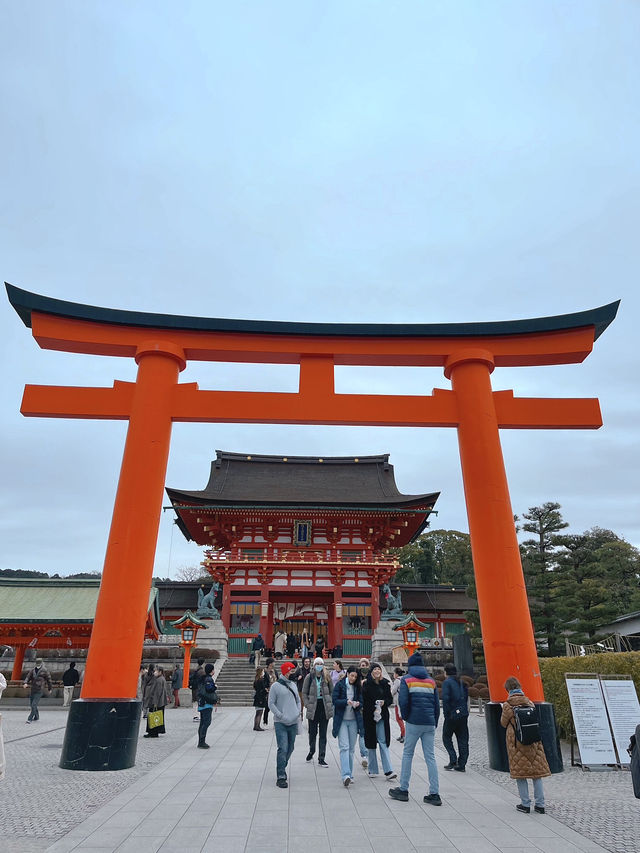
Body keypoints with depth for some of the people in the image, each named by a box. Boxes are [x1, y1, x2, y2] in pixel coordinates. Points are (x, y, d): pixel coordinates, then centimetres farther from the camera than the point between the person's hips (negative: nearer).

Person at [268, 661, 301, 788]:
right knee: (283, 749, -13)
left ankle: (281, 769, 32)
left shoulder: (293, 685, 12)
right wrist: (281, 715, -13)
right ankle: (281, 777, -7)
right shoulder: (276, 686, -6)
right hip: (280, 723, -6)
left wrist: (298, 712, 5)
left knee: (290, 748, 13)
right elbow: (271, 704, -6)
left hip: (293, 723, 6)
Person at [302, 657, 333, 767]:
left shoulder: (327, 677, 2)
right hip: (313, 708, -1)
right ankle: (311, 751, 36)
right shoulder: (309, 677, -2)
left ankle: (321, 759, 10)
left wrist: (330, 704, 1)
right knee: (313, 732, 10)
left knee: (323, 734, 3)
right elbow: (304, 693, 1)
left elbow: (332, 692, 9)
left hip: (324, 708, 1)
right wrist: (308, 705, -7)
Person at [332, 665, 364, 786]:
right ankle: (346, 775, -16)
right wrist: (346, 702, -23)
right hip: (342, 720, -3)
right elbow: (334, 700, -9)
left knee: (351, 748, 8)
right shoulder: (339, 684, -4)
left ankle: (349, 775, 19)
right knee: (344, 747, -12)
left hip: (354, 720, 4)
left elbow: (361, 702, 6)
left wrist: (357, 704, -17)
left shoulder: (358, 686, 6)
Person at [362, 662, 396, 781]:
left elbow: (390, 699, 10)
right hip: (369, 716, -1)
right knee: (371, 743, 7)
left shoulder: (385, 684, 5)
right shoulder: (366, 684, -4)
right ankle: (373, 770, 21)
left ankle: (388, 771, -3)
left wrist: (384, 702, -9)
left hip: (382, 716, 2)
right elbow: (363, 700, -7)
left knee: (383, 742, -3)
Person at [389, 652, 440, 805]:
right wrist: (434, 723, 15)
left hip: (413, 722, -4)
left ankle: (403, 790, 14)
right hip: (430, 723, 4)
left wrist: (405, 717, 7)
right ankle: (434, 794, 6)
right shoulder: (431, 680, 11)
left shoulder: (407, 679, -1)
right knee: (430, 756, 8)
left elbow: (403, 701, -9)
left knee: (407, 754, 8)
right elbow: (437, 703, 10)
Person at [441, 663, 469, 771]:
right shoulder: (461, 682, 9)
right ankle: (461, 765, 13)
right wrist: (464, 710, 13)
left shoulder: (447, 682, -10)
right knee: (463, 740, 11)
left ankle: (453, 760, 2)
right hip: (463, 715, 6)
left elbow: (445, 699, -17)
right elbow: (466, 698, 10)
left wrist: (446, 714, -11)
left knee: (446, 738, 10)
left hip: (452, 715, -6)